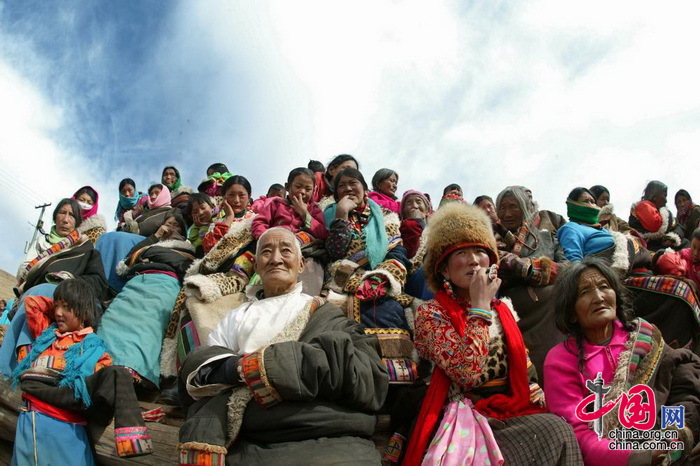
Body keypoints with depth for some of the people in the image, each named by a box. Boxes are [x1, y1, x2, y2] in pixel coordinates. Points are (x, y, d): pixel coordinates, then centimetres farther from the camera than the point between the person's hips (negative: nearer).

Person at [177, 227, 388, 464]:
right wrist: (231, 369, -11)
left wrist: (257, 364, -9)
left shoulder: (325, 315, 13)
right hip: (243, 447, 4)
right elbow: (194, 372, 12)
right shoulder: (236, 317, 24)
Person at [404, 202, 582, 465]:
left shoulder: (503, 310, 14)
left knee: (558, 429, -23)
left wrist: (536, 393, 2)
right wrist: (480, 305, -15)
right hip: (468, 418, -6)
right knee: (555, 434, -26)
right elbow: (467, 372, -21)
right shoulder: (430, 313, -5)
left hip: (512, 411, 6)